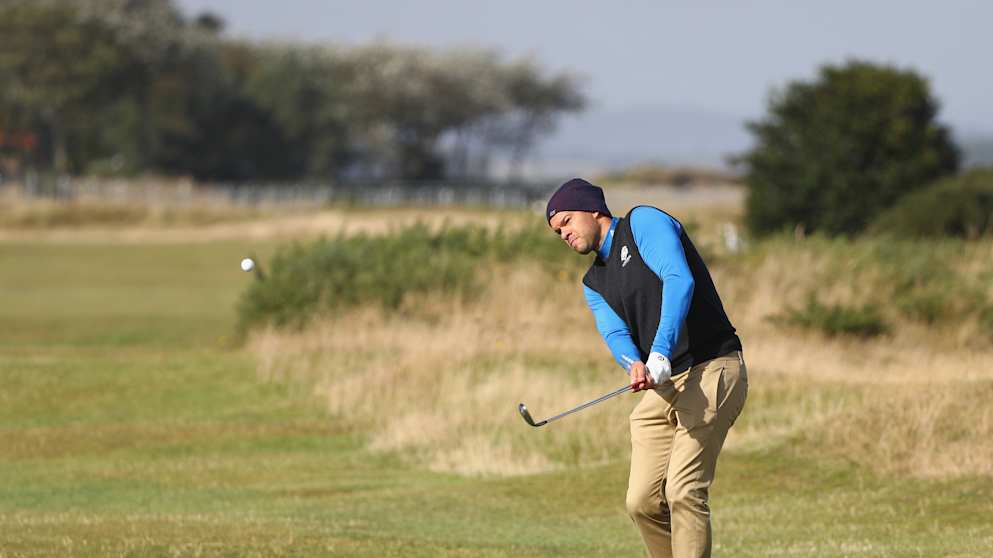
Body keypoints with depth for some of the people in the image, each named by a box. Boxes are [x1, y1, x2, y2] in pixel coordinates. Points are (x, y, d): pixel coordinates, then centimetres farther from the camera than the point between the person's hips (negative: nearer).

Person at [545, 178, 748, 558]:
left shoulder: (644, 222, -1)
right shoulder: (595, 283, 21)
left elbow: (679, 280, -18)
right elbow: (615, 332, 2)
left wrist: (661, 353, -30)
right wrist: (635, 364, -23)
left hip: (711, 369, -8)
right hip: (662, 387, 8)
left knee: (684, 491, -18)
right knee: (642, 502, -1)